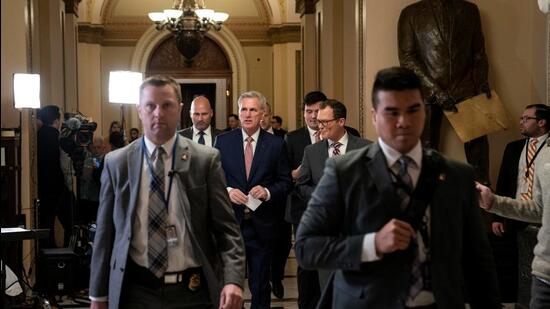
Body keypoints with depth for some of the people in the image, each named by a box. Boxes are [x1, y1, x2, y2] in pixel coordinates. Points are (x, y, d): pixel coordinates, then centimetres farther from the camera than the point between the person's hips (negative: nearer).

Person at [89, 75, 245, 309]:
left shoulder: (206, 160, -3)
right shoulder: (116, 163, 2)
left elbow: (226, 228, -5)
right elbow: (105, 233, 5)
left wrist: (233, 280, -19)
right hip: (134, 290, 1)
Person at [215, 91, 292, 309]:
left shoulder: (276, 144, 1)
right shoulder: (223, 141, 3)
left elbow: (285, 182, 3)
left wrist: (268, 191, -15)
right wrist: (227, 191, -14)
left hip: (262, 225, 0)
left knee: (260, 285, 10)